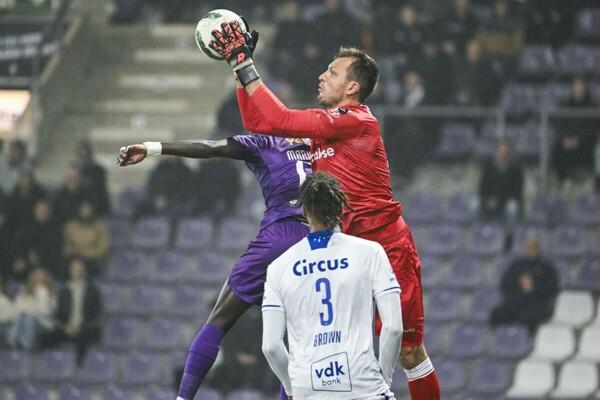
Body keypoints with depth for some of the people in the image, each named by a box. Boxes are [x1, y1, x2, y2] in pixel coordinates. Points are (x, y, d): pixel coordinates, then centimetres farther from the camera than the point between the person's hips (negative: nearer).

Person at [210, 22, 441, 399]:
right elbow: (257, 122, 16)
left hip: (387, 249, -8)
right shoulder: (325, 121, 10)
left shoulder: (357, 121, -15)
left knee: (409, 352, -1)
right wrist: (239, 66, 10)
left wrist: (245, 66, -16)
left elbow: (281, 120, -21)